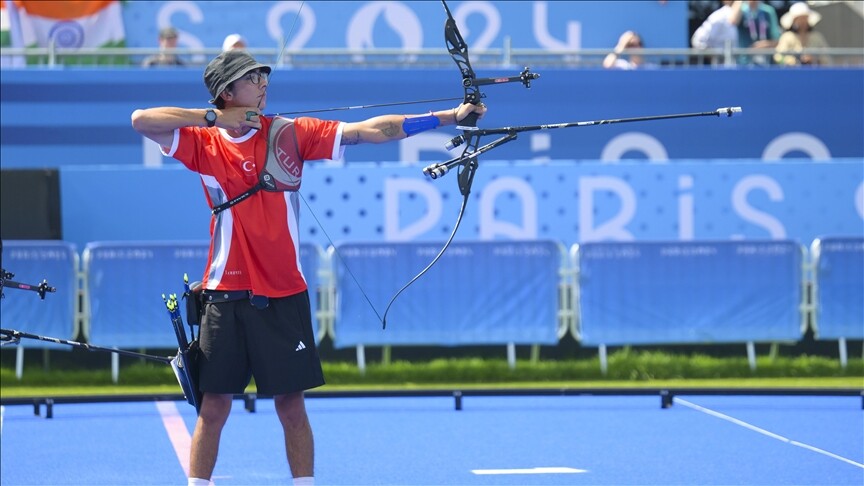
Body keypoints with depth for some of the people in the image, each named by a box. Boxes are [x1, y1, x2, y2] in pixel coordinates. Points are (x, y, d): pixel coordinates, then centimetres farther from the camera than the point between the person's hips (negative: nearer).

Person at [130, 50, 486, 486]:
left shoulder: (289, 134, 1)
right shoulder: (204, 143, 1)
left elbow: (370, 130, -3)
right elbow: (141, 120, -9)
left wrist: (447, 117, -10)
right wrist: (211, 117, -13)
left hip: (283, 295, 1)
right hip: (227, 295, -1)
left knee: (291, 406, 4)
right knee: (214, 406, 3)